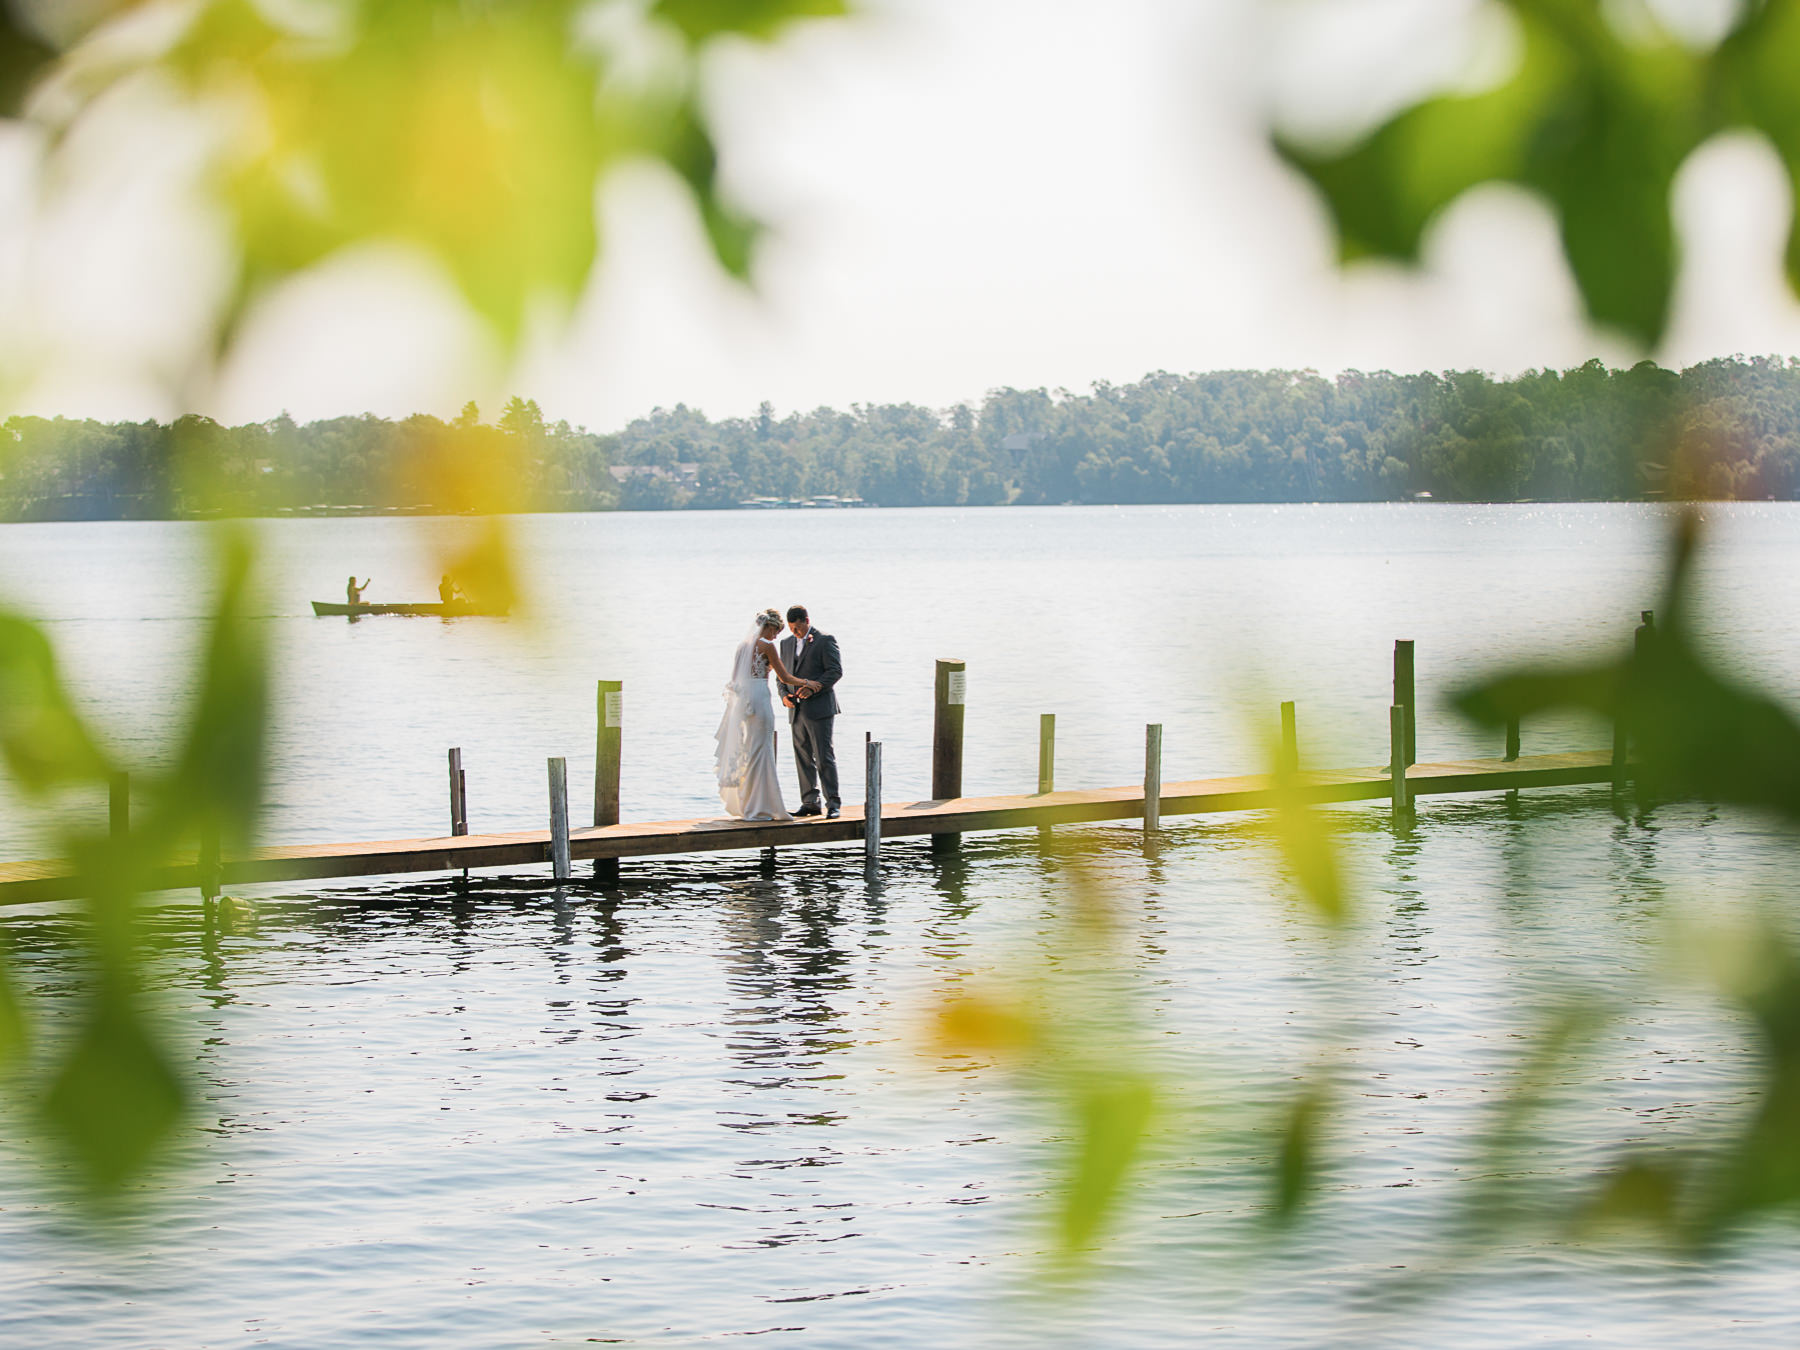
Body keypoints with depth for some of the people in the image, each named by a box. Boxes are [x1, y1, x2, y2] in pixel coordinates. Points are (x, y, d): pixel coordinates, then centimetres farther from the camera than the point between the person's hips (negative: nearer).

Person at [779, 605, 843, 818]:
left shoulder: (825, 641, -2)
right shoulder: (787, 643, 17)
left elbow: (836, 670, -8)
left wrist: (814, 687, -19)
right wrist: (784, 695, -1)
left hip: (818, 708, -6)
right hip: (797, 711, 6)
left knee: (824, 756, -10)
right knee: (803, 758, 6)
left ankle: (833, 803, -9)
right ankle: (810, 802, 12)